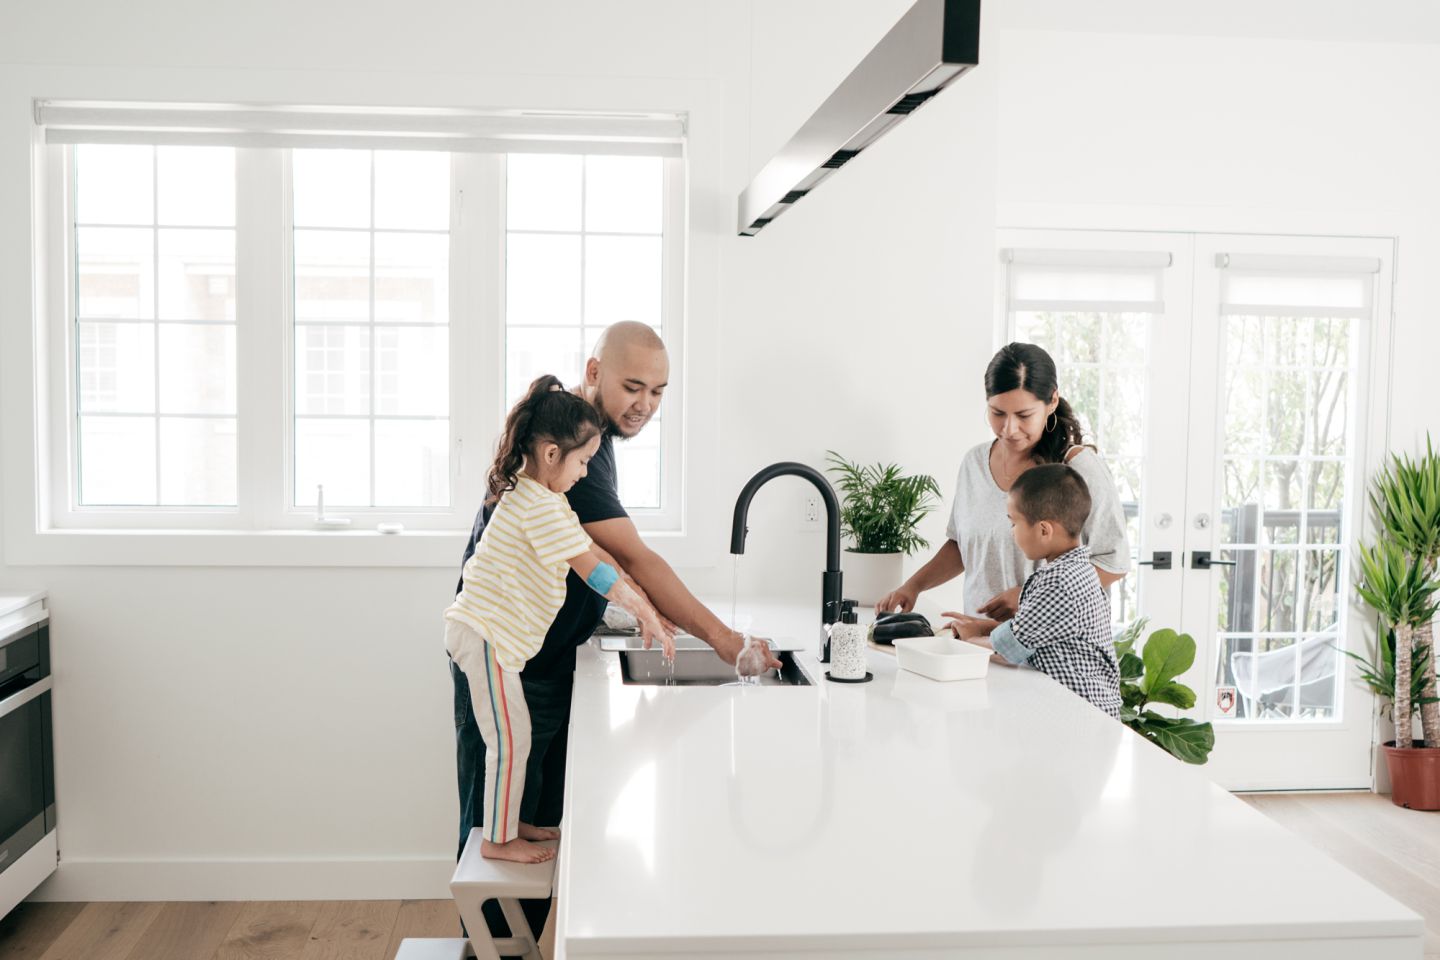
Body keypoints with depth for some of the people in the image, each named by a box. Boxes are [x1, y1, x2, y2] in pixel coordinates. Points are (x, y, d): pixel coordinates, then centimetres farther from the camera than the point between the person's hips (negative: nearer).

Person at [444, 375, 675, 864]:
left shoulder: (528, 494, 13)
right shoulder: (542, 508, -21)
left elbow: (594, 560, 13)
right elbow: (594, 571, -20)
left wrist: (639, 604, 10)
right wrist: (646, 614, -13)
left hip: (487, 633, 10)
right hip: (485, 635, -10)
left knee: (513, 737, 17)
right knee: (510, 740, -2)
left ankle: (508, 822, 29)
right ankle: (498, 840, 10)